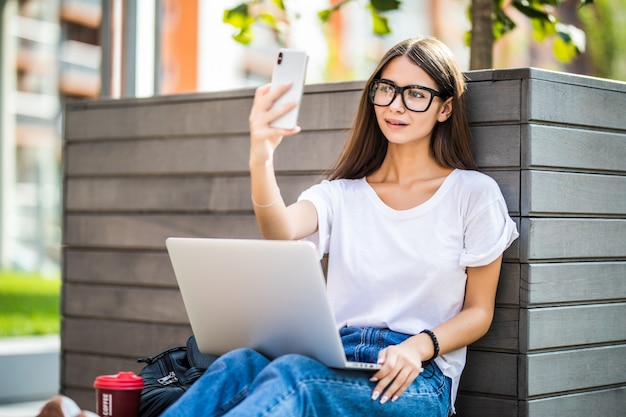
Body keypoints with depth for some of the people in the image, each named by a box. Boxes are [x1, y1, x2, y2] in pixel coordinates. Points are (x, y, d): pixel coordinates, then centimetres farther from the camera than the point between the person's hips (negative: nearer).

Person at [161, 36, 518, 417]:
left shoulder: (474, 193, 8)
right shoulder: (342, 193, 15)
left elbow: (479, 311, 8)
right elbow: (282, 232, -9)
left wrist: (419, 346, -13)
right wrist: (261, 161, -30)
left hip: (416, 381, -3)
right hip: (334, 363, 3)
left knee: (291, 375, -35)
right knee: (236, 366, -33)